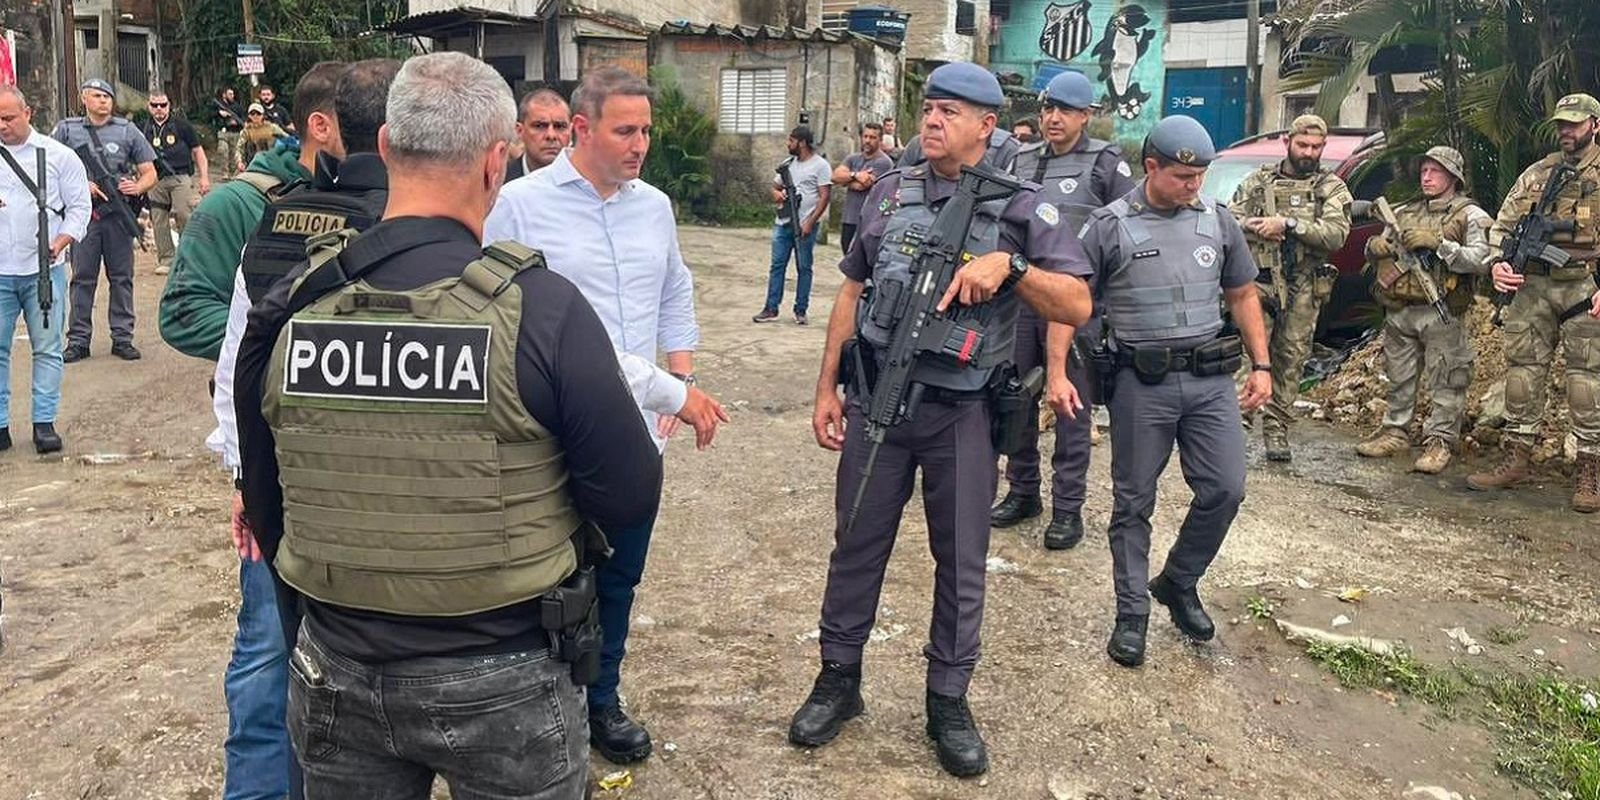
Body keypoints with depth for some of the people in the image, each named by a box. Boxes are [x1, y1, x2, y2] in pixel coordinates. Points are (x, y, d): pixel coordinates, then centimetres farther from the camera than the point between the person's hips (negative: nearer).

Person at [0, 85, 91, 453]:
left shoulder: (58, 156, 3)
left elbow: (79, 207, 3)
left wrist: (60, 242, -11)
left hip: (44, 270, -2)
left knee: (47, 348, 2)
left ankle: (44, 422, 9)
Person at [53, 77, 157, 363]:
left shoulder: (127, 130, 9)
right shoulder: (66, 130, 7)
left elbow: (149, 173, 8)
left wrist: (137, 187, -13)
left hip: (119, 214, 1)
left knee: (122, 278, 4)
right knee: (82, 278, 3)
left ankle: (122, 338, 11)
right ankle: (78, 340, 9)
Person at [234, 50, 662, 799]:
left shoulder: (288, 307, -7)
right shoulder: (540, 306, -21)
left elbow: (267, 513, 4)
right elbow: (631, 498, -15)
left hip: (337, 672, 4)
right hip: (502, 680, -3)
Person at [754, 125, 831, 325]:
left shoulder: (820, 165, -4)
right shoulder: (788, 164, 15)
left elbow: (825, 196, -9)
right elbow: (775, 185, 22)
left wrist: (810, 222, -16)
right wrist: (776, 193, -4)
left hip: (805, 225, -6)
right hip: (783, 223, 6)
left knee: (803, 268, 2)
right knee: (777, 265, 4)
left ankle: (801, 311, 10)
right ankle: (771, 309, 7)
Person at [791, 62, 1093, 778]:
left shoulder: (1020, 206, -3)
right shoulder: (890, 193, 6)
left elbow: (1077, 307, -7)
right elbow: (852, 293, 12)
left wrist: (1010, 266, -23)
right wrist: (827, 388, 8)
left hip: (961, 411, -2)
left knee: (961, 562, 9)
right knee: (856, 545, 11)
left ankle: (948, 702, 25)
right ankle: (838, 681, 28)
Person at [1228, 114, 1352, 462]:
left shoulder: (1332, 188, 6)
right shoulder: (1259, 180, 11)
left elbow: (1336, 234, -10)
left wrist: (1288, 224, -18)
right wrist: (1258, 228, -14)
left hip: (1302, 288, 1)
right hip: (1257, 280, 0)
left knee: (1291, 360, 4)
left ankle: (1276, 430, 13)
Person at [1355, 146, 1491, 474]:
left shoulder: (1470, 216, 1)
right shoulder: (1404, 213, 17)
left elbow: (1482, 261, -12)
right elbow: (1374, 253, 22)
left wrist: (1438, 244, -19)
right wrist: (1375, 246, -2)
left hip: (1441, 314, -5)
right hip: (1399, 312, 5)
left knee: (1445, 384, -3)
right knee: (1399, 378, 12)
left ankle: (1439, 441, 3)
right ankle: (1396, 432, 22)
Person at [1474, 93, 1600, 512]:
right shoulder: (1537, 173, 15)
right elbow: (1504, 223, 15)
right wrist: (1498, 262, -4)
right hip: (1532, 285, 4)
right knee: (1523, 368, 5)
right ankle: (1516, 458, 12)